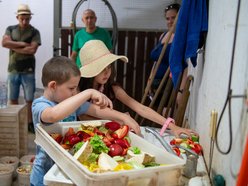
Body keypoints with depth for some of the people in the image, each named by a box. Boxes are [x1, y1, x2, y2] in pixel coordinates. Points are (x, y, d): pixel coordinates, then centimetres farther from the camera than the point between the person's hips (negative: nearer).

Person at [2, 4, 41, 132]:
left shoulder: (34, 32, -2)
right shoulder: (10, 29, 7)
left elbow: (32, 50, -15)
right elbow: (4, 43, -9)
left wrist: (14, 47, -10)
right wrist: (22, 44, -13)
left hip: (28, 71, -3)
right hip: (12, 70, 3)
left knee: (29, 100, 3)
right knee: (13, 99, 11)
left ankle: (30, 123, 16)